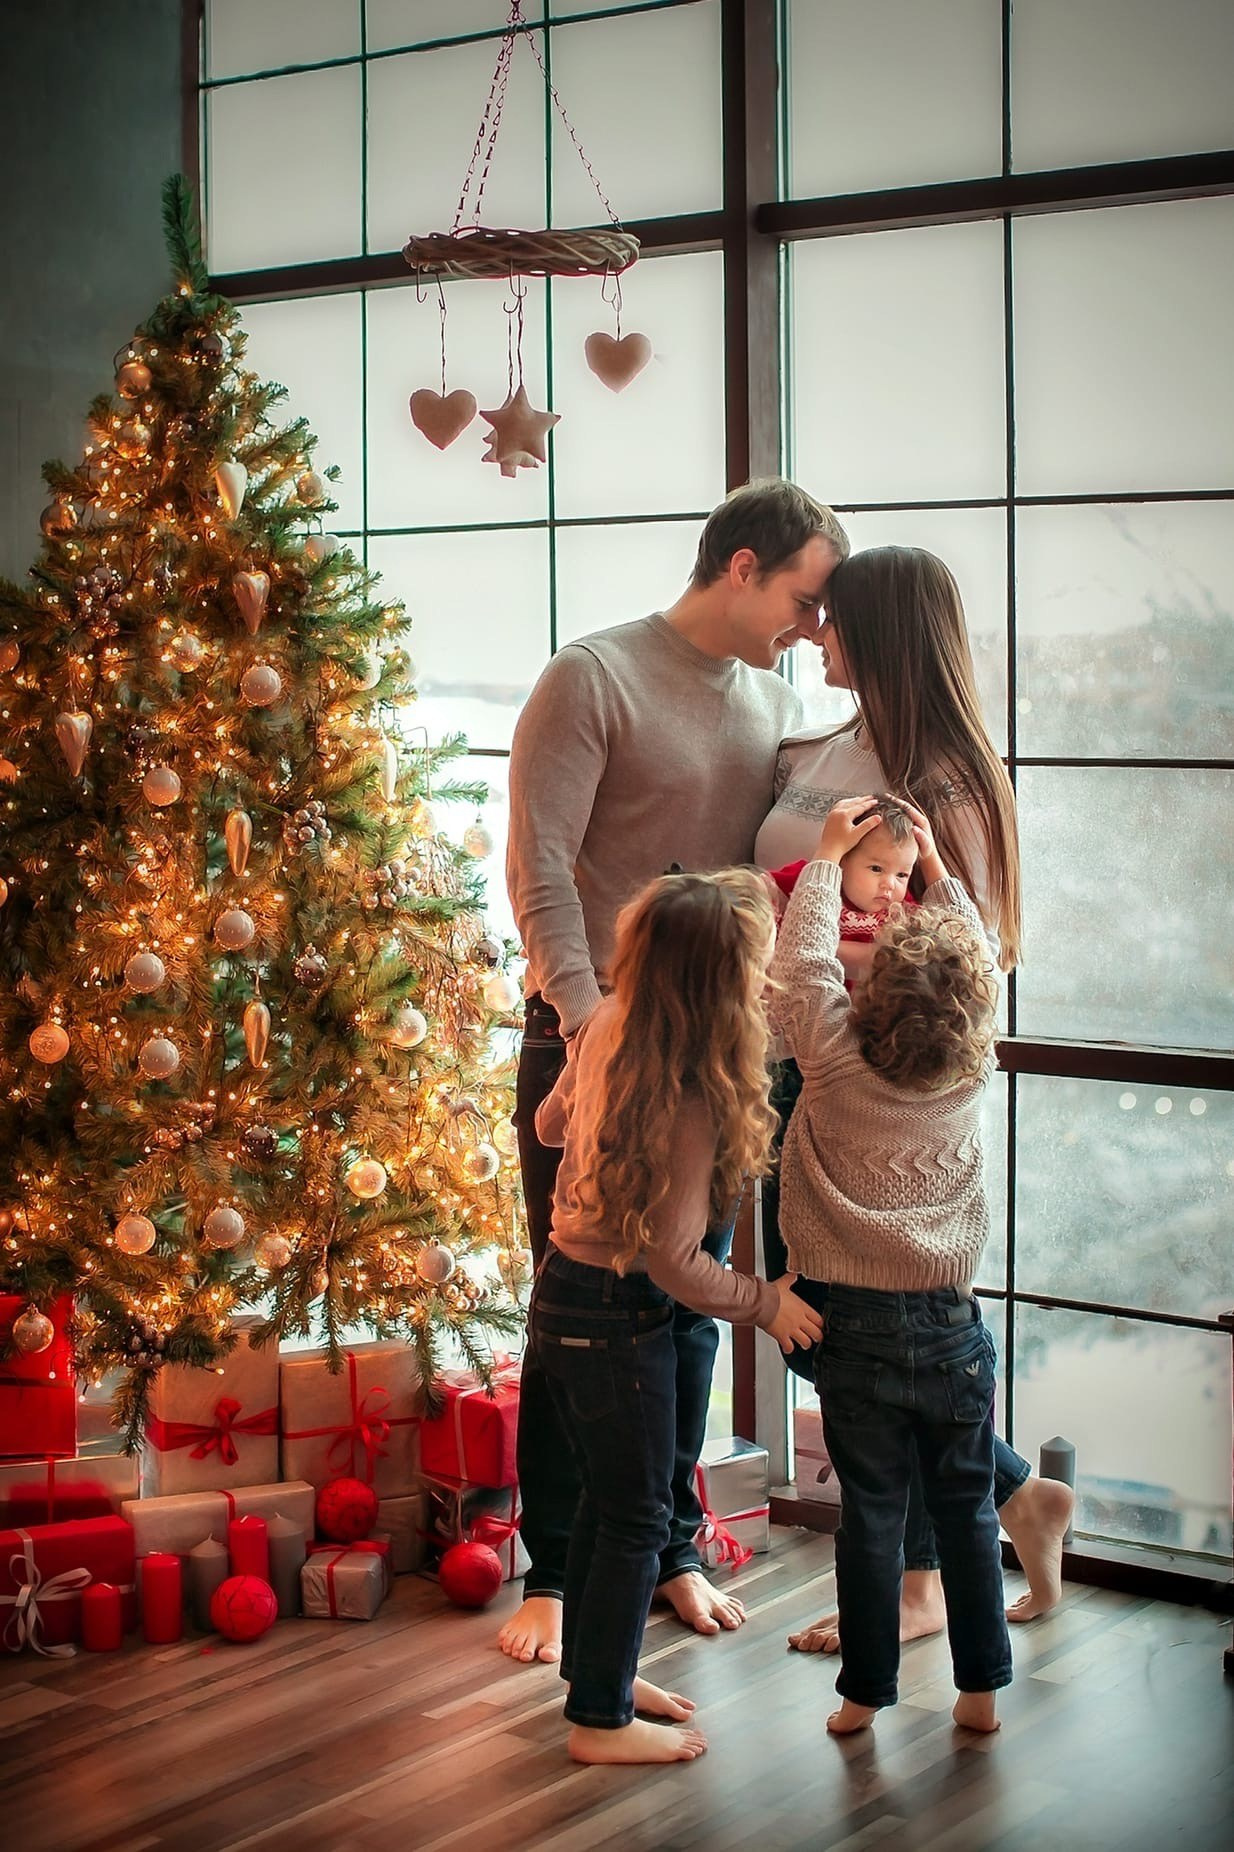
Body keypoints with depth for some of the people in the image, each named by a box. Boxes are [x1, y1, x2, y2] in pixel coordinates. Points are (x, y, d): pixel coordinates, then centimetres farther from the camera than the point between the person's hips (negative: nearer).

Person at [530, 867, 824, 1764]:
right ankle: (602, 1720, 19)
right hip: (618, 1316, -8)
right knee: (637, 1517, 7)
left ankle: (597, 1670, 38)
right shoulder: (691, 1101, -28)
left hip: (563, 1287, 8)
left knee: (605, 1492, 23)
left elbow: (552, 1122, 14)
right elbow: (674, 1261, -23)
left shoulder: (606, 1028, -5)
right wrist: (770, 1303, -9)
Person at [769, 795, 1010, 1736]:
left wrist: (829, 856, 7)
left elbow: (803, 962, -3)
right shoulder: (972, 1072, -4)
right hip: (952, 1323, 2)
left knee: (872, 1513, 6)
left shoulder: (838, 1060, -13)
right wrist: (936, 864, 20)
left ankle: (866, 1690, 15)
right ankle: (980, 1686, 20)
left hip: (857, 1324, -1)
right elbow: (980, 956, 12)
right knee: (967, 1508, 12)